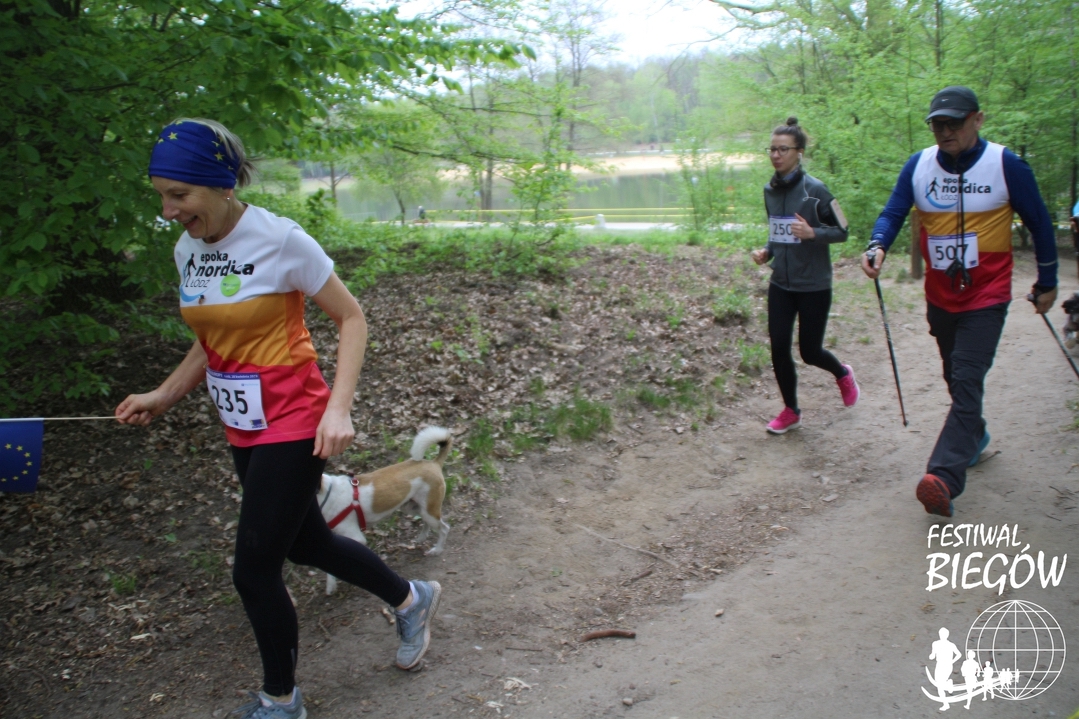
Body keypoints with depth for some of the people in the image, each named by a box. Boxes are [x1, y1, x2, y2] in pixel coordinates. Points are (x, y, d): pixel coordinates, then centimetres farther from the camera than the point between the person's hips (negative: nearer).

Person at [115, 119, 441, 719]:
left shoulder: (280, 240, -18)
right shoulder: (188, 249, 3)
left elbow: (352, 318, -12)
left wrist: (338, 408, -22)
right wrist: (163, 397, 3)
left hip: (291, 427, -8)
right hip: (243, 431, 8)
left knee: (254, 571, -2)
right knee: (306, 544, 20)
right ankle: (411, 599, 45)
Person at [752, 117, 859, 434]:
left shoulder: (815, 190, -13)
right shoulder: (770, 191, 4)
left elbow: (841, 231, -7)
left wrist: (813, 233, -25)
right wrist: (767, 252, 0)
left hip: (814, 285, -5)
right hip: (780, 285, 5)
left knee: (809, 351, 5)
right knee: (779, 349, 1)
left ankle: (843, 374, 40)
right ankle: (791, 411, 20)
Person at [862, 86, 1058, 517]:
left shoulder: (1005, 165, -9)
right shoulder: (918, 166, 0)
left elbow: (1038, 223, 0)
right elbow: (893, 213, -4)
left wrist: (1047, 283, 6)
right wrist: (878, 245, -27)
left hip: (986, 298, -5)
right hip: (940, 297, 5)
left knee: (966, 383, -15)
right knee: (956, 379, 20)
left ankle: (944, 478, -24)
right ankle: (974, 437, 45)